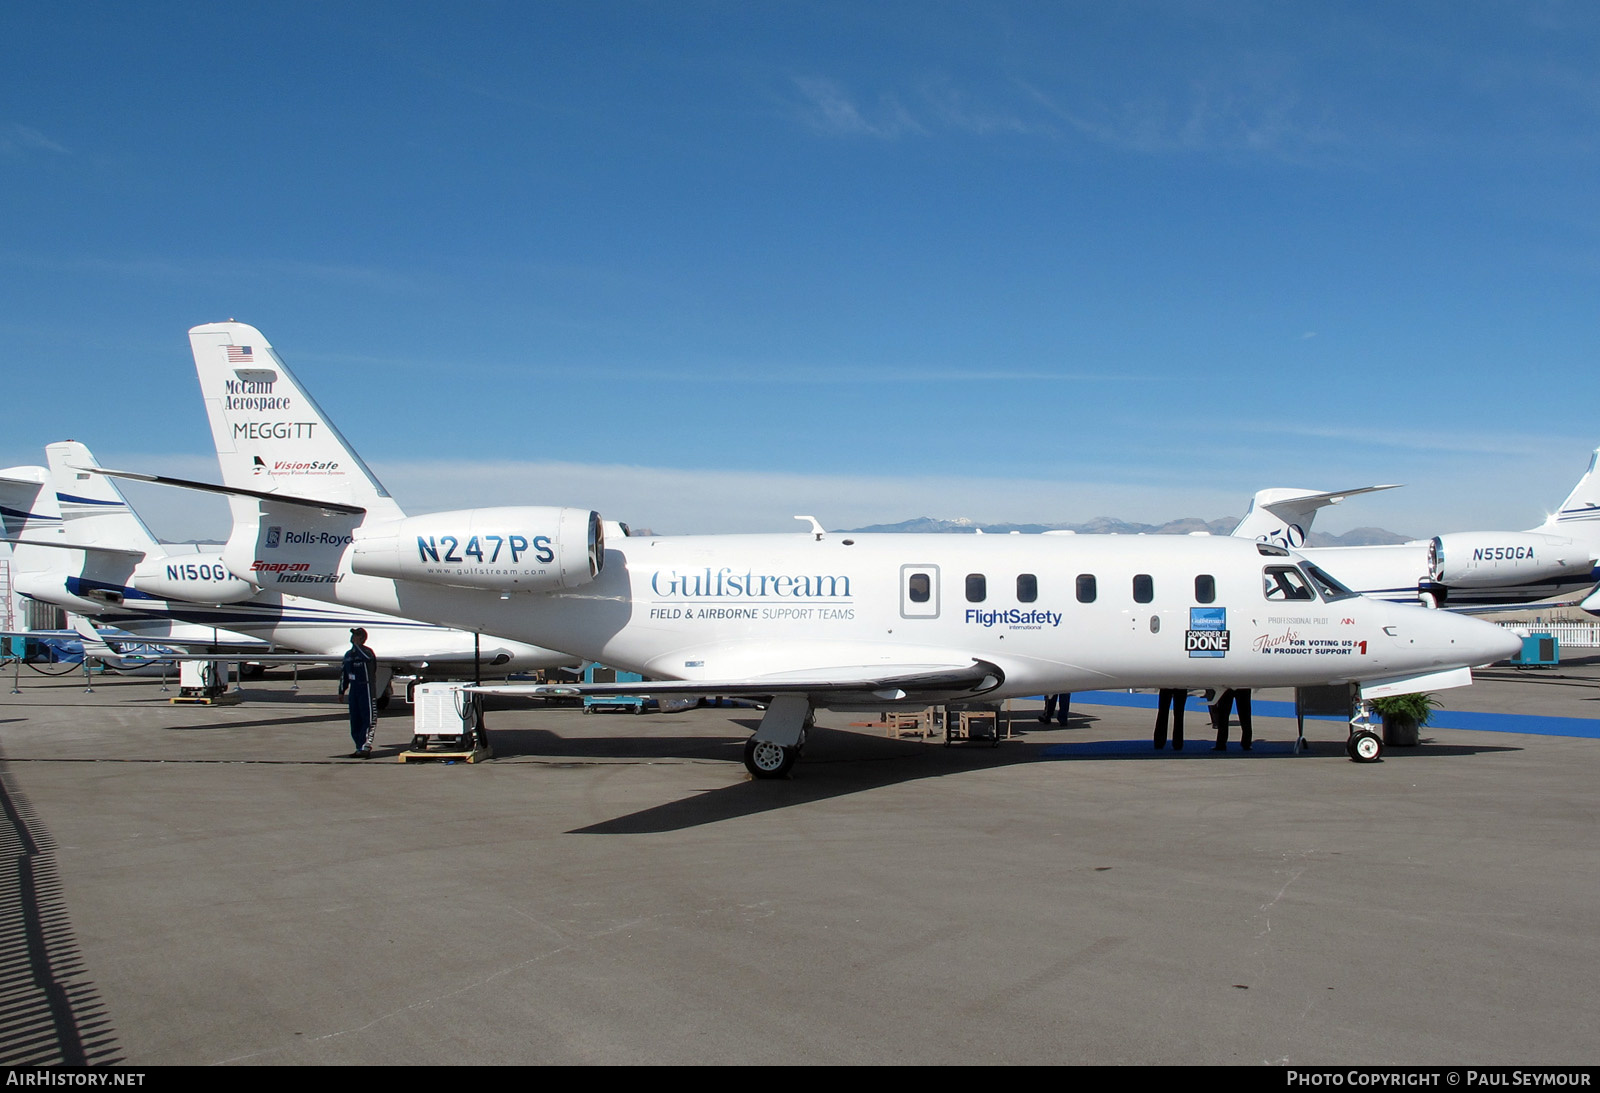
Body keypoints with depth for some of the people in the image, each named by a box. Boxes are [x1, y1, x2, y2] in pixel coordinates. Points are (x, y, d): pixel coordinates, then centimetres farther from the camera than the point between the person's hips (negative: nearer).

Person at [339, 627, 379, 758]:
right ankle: (360, 748, 14)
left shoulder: (367, 652, -9)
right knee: (355, 720, 8)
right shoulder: (348, 654, 14)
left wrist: (356, 644, -25)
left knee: (369, 719, -10)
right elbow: (344, 673, 20)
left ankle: (365, 746, -16)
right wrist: (341, 690, 18)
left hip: (366, 688, -8)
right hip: (354, 688, 8)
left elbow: (366, 657, -34)